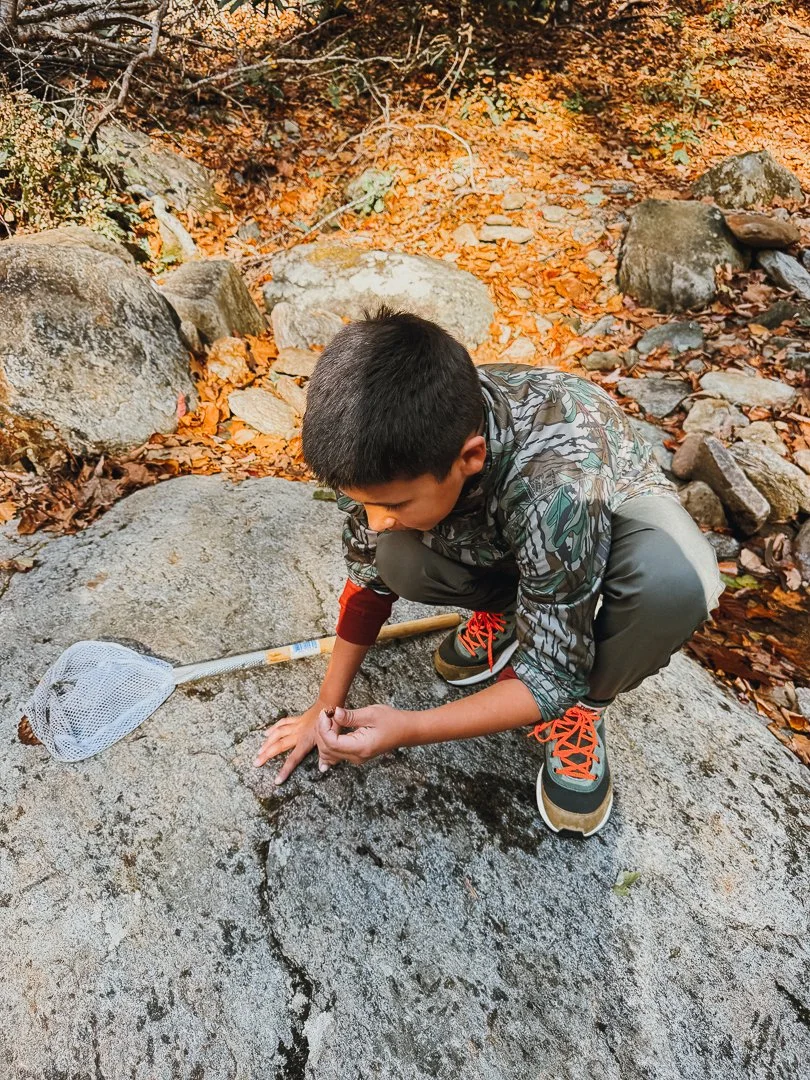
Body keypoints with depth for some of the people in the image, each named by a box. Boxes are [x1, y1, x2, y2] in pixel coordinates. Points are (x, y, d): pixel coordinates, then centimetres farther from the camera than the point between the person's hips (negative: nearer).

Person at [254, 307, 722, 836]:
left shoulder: (558, 486, -43)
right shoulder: (393, 445, -27)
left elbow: (553, 675, -30)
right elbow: (370, 575, -10)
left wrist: (407, 728, -34)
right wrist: (327, 708, -7)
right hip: (499, 532, 4)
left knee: (674, 578, -38)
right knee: (399, 559, -27)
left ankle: (584, 705, -7)